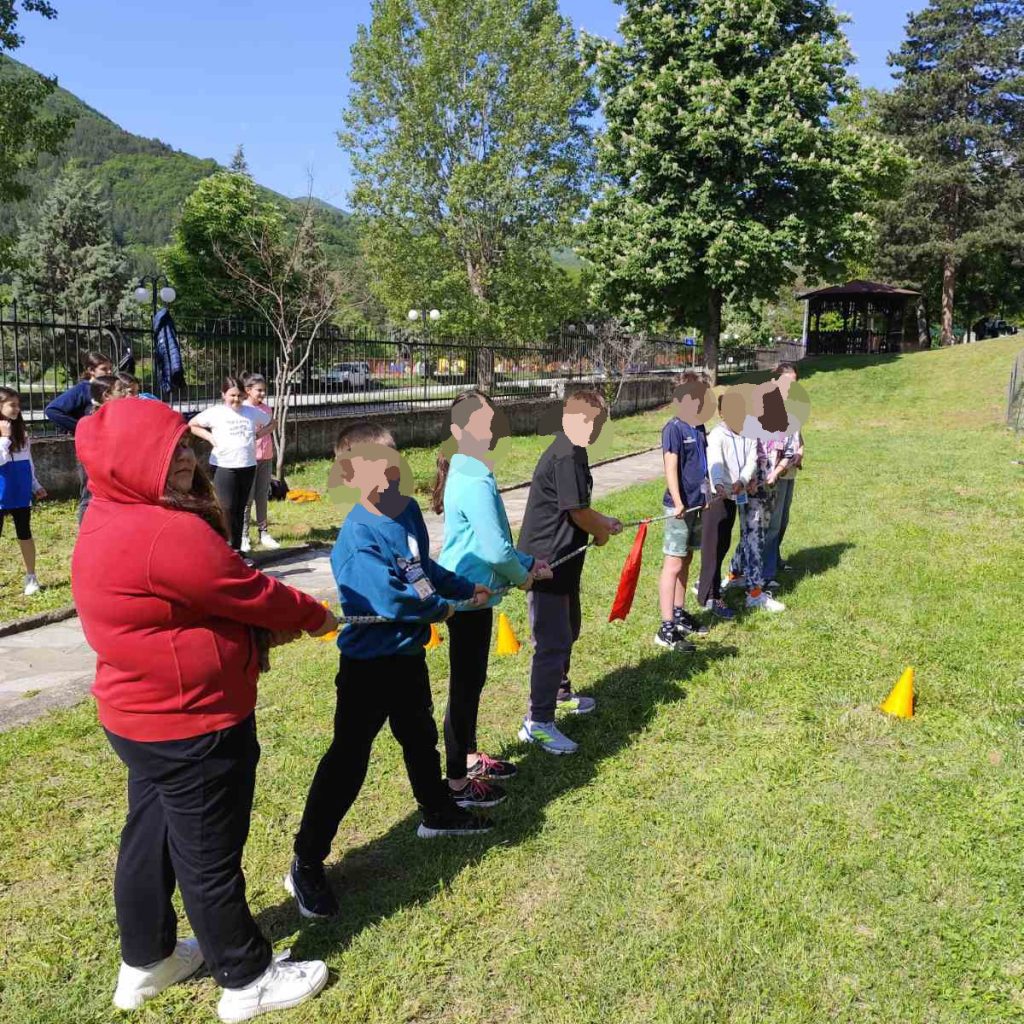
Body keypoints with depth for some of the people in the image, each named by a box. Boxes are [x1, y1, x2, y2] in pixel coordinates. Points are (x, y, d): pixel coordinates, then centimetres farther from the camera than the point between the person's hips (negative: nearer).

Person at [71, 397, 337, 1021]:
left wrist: (266, 628, 4)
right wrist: (314, 617, -1)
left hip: (143, 714, 10)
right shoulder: (167, 533, -29)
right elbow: (252, 593, -19)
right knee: (210, 856, 7)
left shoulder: (112, 523, 5)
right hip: (190, 724, -10)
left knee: (152, 838, 23)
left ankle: (146, 963, 42)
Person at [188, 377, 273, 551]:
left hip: (248, 466, 4)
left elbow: (271, 423, 23)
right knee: (227, 508, -8)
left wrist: (258, 435, 7)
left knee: (240, 509, 9)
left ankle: (236, 549, 15)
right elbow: (191, 425, 7)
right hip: (224, 466, -3)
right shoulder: (215, 413, -1)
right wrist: (210, 437, -4)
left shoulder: (252, 412, 7)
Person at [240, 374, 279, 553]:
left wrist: (272, 454, 13)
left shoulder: (267, 409, 8)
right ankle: (243, 536, 7)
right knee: (247, 499, 0)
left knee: (263, 497, 11)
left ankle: (264, 533, 18)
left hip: (266, 459, 5)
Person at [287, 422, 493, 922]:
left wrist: (466, 588, 13)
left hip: (409, 653, 8)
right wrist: (441, 608, -16)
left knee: (420, 736, 27)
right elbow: (390, 599, -33)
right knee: (347, 760, -2)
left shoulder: (410, 511, -1)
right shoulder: (357, 537, -26)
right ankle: (306, 865, 10)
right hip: (368, 663, -8)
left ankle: (437, 812, 50)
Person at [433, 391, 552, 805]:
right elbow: (496, 550, -27)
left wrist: (528, 562, 10)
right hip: (467, 597, -10)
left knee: (471, 681, 22)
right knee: (465, 686, 1)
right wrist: (522, 577, -9)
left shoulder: (471, 474, 9)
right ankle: (458, 784, 13)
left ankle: (470, 759, 38)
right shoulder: (475, 483, -23)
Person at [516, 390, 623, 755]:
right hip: (547, 563, -11)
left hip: (562, 562, 11)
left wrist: (603, 522, 17)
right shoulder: (567, 457, -22)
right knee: (552, 642, -6)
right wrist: (601, 532, -2)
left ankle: (559, 693, 44)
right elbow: (579, 512, -20)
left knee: (567, 631, 25)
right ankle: (538, 722, 1)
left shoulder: (570, 452, 12)